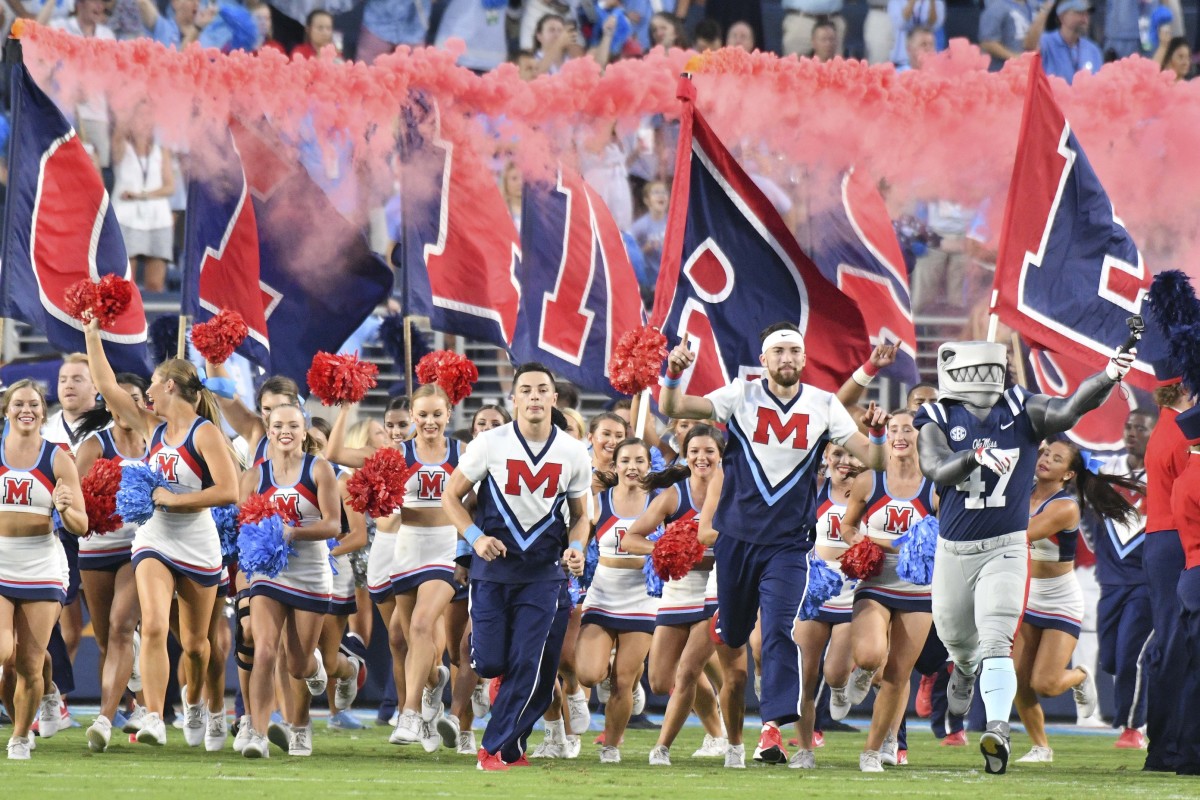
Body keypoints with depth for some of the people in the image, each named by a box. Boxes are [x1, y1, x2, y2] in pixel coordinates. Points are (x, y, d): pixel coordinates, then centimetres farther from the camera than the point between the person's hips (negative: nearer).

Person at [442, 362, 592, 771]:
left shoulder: (573, 453, -1)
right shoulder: (491, 444, -7)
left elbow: (580, 515, 11)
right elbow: (451, 496, 1)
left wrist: (576, 547, -10)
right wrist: (475, 537, -15)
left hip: (543, 572, 1)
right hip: (493, 568, -1)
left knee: (529, 666, -8)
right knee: (489, 662, -3)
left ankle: (499, 747, 3)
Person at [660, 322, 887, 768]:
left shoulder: (823, 406, 3)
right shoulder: (741, 397, -1)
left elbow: (873, 461, 4)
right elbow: (673, 410, -8)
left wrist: (877, 434, -17)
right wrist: (674, 374, -28)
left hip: (788, 543, -1)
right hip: (736, 535, 1)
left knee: (779, 630, -15)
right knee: (729, 637, 11)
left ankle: (773, 725, -19)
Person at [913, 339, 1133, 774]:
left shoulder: (1023, 412, -6)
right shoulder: (938, 422, -7)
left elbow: (1069, 409, -24)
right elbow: (937, 471, -25)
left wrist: (1107, 378, -42)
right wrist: (976, 456, -44)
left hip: (1005, 549, -2)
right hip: (953, 552, 2)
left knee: (996, 643, -18)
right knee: (956, 635, 22)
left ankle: (998, 732, -28)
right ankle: (966, 669, 58)